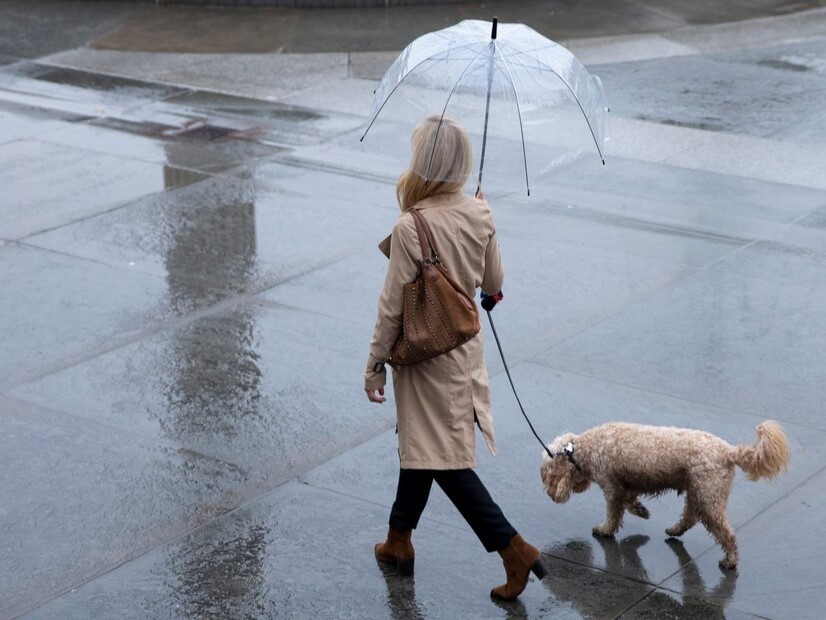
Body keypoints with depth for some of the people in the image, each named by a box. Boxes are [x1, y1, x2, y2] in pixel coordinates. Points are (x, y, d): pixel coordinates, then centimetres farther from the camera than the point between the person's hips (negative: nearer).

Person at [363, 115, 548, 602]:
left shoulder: (411, 228, -25)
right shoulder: (480, 214, -6)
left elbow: (393, 306, -18)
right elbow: (494, 283, 6)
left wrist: (376, 364, -6)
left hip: (426, 355, -7)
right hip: (466, 343, 7)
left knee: (445, 460, 1)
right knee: (420, 442, 22)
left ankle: (516, 550, -2)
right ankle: (400, 540, 35)